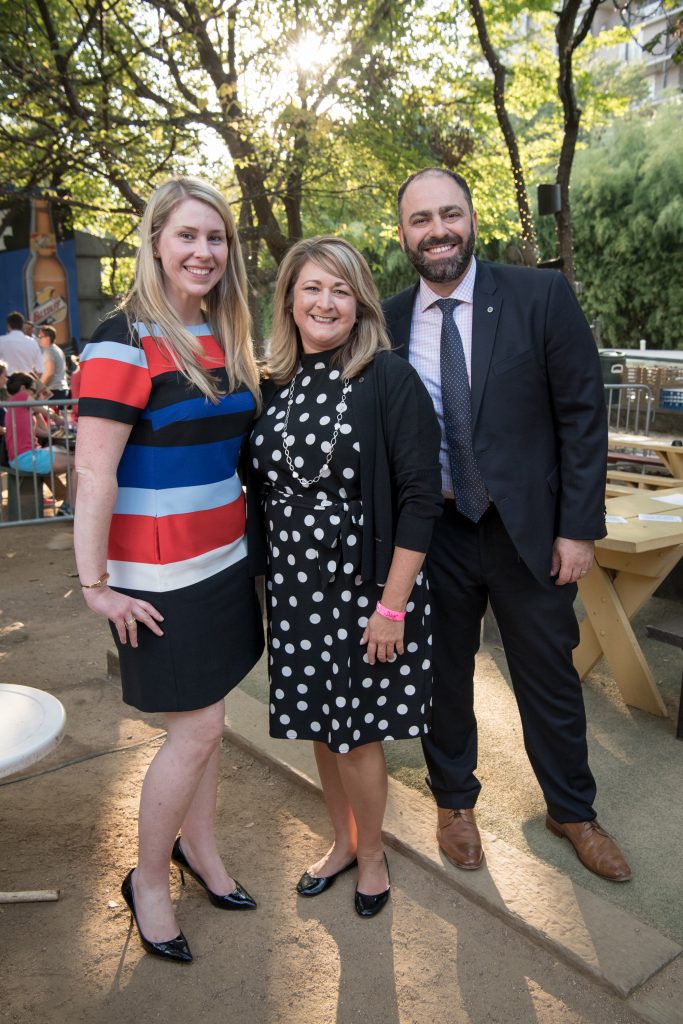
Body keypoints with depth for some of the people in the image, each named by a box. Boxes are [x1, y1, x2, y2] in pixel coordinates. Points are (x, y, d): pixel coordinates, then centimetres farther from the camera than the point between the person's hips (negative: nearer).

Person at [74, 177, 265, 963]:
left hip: (225, 559, 7)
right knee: (197, 730, 2)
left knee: (202, 717, 16)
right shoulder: (124, 342, -14)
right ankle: (147, 883, 26)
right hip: (160, 574, -6)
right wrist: (95, 585, -17)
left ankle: (198, 847, 38)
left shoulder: (225, 340, 9)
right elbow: (93, 472, -18)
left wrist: (253, 540, 14)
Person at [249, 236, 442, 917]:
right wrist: (265, 581, 7)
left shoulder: (388, 379, -11)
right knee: (318, 726, 18)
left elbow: (419, 497, -14)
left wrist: (391, 605, -16)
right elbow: (264, 489, 11)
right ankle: (342, 840, 43)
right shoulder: (274, 384, 4)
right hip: (294, 588, 5)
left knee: (357, 732, 8)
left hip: (365, 587, -5)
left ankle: (370, 853, 36)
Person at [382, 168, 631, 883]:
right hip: (433, 532, 2)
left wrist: (578, 526, -9)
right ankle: (454, 801, 42)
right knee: (443, 675, 16)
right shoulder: (386, 322, -1)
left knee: (549, 677, 14)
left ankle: (571, 811, 40)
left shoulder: (541, 296, -7)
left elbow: (582, 414, -6)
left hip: (528, 528, -1)